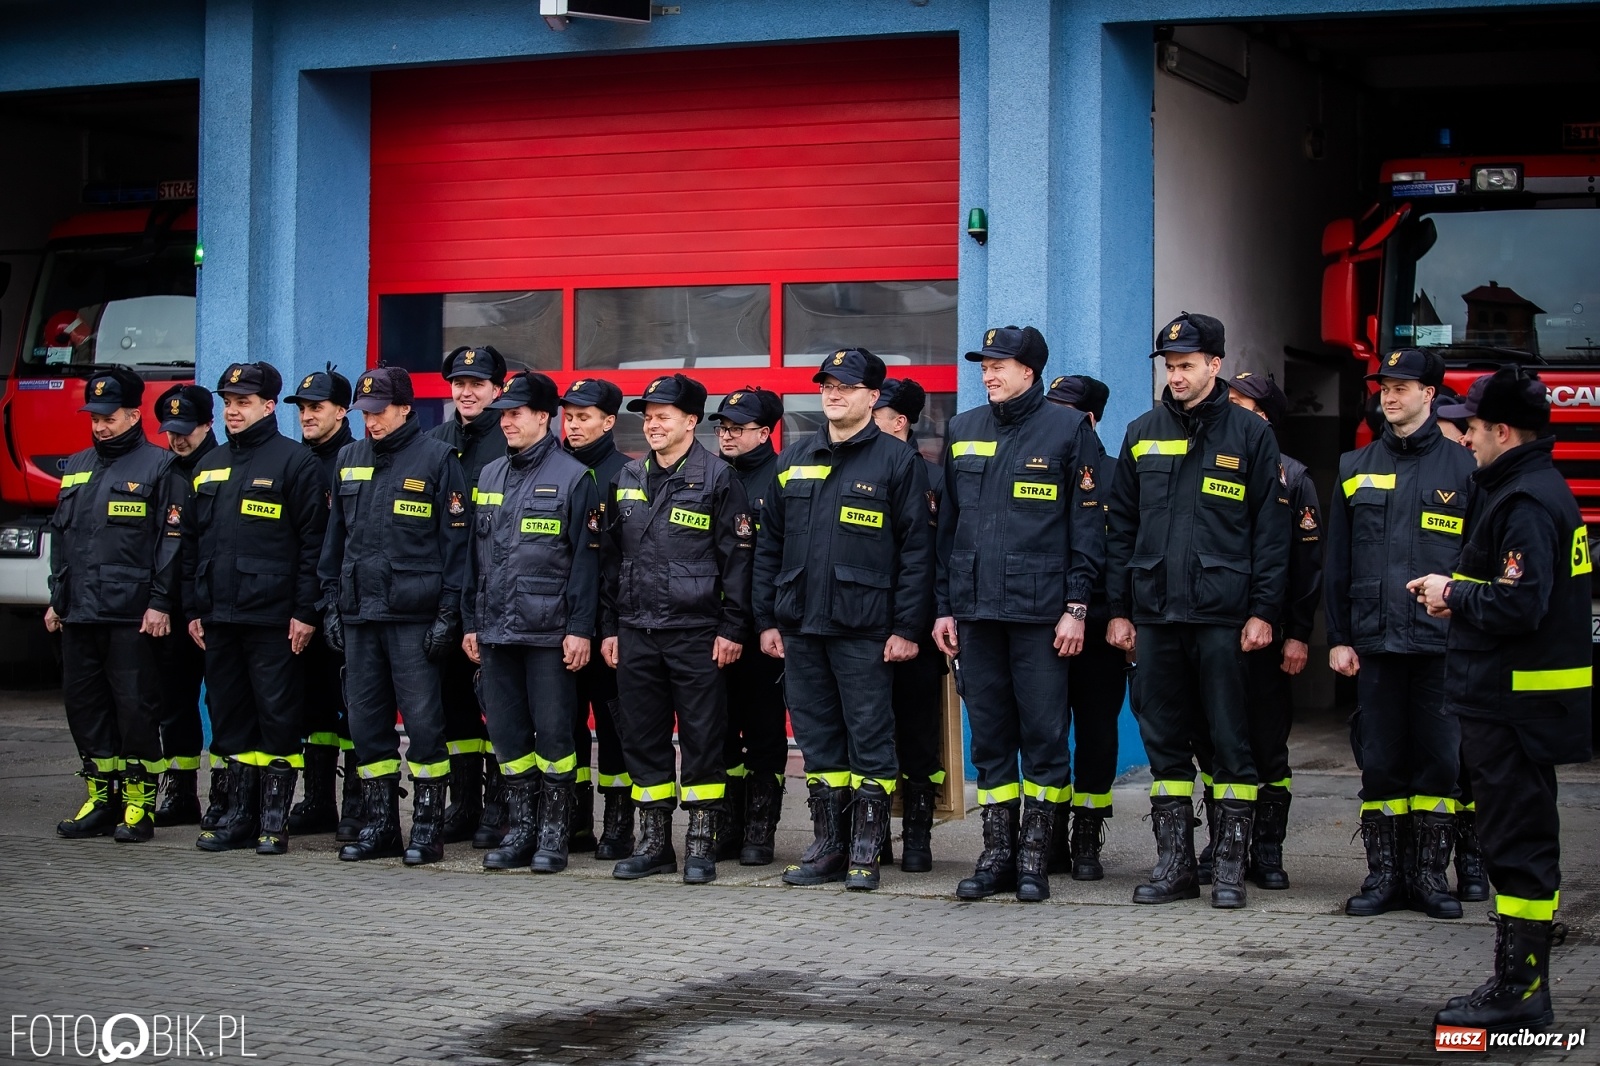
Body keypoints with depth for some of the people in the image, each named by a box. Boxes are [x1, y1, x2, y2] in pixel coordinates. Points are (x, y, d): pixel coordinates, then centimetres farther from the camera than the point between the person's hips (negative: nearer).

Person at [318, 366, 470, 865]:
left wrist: (448, 613, -10)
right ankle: (379, 825, 16)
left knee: (422, 720, -4)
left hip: (414, 615, -5)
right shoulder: (349, 459, 13)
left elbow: (456, 540, -5)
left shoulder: (437, 459, -3)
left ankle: (428, 827, 4)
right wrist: (331, 604, 12)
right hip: (358, 613, 5)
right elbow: (335, 537, 18)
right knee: (366, 721, 7)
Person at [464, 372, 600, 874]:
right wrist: (470, 621, 12)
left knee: (553, 732, -1)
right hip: (496, 628, 6)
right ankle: (519, 831, 17)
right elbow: (474, 554, 17)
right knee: (507, 732, 8)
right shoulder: (489, 476, 14)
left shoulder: (572, 477, -4)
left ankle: (553, 835, 7)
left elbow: (585, 558, -8)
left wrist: (580, 628, -13)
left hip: (549, 631, -6)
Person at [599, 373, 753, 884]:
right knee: (642, 739, 7)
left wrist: (732, 629, -10)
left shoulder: (717, 479, -3)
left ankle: (701, 845, 7)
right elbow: (611, 557, 16)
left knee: (702, 740, -1)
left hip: (696, 633, -5)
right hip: (635, 631, 5)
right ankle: (654, 842, 16)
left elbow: (737, 558, -5)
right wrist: (608, 626, 11)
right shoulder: (628, 479, 13)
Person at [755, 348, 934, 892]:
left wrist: (907, 628, -11)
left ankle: (866, 852, 6)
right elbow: (769, 545, 16)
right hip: (800, 624, 5)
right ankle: (827, 846, 17)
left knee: (869, 739, -1)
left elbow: (916, 550, -5)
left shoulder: (898, 460, -2)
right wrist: (766, 618, 10)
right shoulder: (794, 459, 14)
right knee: (816, 738, 9)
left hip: (864, 629, -5)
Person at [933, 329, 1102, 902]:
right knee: (988, 737, 7)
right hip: (975, 610, 4)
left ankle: (1034, 856, 7)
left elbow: (1087, 525, -2)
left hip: (1040, 612, -4)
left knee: (1044, 736, -1)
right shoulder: (963, 430, 14)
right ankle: (997, 854, 14)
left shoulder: (1068, 429, 1)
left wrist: (1076, 607, -8)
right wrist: (944, 606, 11)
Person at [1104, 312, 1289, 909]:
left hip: (1223, 615, -3)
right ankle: (1173, 863, 14)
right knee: (1164, 742, 7)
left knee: (1231, 742, 1)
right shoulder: (1143, 434, 12)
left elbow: (1271, 530, -1)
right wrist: (1117, 608, 8)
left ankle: (1230, 866, 8)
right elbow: (1121, 526, 14)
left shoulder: (1249, 434, 2)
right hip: (1155, 614, 4)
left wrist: (1263, 611, -8)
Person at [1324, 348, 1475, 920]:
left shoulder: (1461, 467, 5)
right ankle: (1384, 875, 11)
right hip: (1375, 639, 2)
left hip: (1442, 643, -2)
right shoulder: (1356, 469, 12)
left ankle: (1429, 874, 10)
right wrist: (1338, 637, 5)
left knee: (1440, 760, 0)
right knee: (1379, 762, 3)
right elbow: (1337, 562, 12)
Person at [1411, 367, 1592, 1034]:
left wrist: (1453, 595, -11)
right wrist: (1459, 593, 8)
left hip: (1516, 700, -11)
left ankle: (1520, 997, -1)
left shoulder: (1528, 504, -18)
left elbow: (1518, 605, -26)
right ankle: (1521, 984, 22)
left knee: (1519, 847, -6)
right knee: (1518, 842, 15)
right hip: (1511, 698, 11)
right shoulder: (1533, 490, 16)